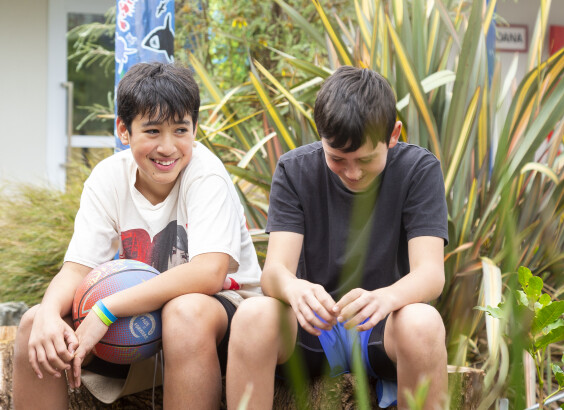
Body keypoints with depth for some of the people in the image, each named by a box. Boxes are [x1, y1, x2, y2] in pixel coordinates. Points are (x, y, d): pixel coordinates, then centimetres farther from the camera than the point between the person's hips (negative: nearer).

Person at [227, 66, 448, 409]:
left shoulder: (418, 169, -5)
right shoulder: (295, 170, -1)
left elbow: (431, 272, -16)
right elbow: (275, 268, -11)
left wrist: (386, 297, -40)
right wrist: (293, 288, -38)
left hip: (382, 330, -1)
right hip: (310, 330, 1)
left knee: (423, 323, -35)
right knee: (253, 314, -31)